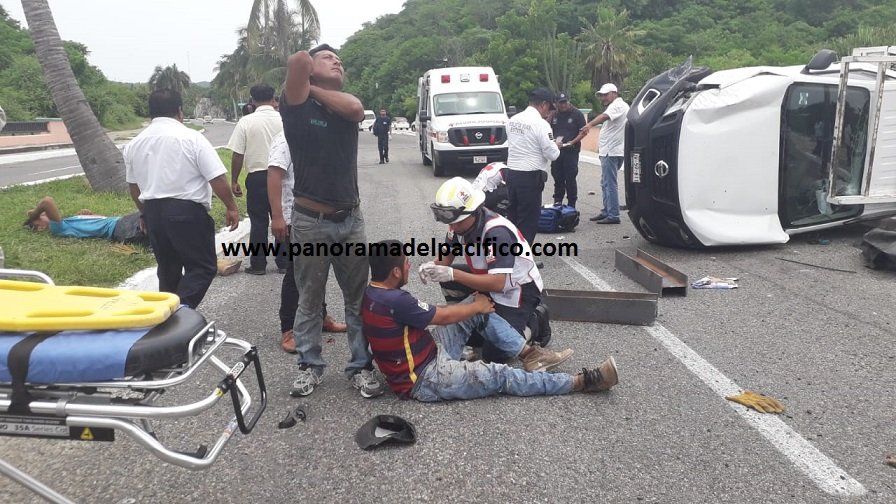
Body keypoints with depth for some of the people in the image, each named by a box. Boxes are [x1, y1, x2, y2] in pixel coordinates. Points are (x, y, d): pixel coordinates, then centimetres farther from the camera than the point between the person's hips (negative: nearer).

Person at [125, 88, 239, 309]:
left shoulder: (134, 144, 9)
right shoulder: (192, 138, -9)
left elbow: (133, 186, 18)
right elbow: (217, 178, -13)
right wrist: (231, 207, -3)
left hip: (153, 212, 6)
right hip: (187, 211, -6)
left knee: (168, 269, 18)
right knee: (203, 267, -1)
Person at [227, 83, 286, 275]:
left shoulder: (246, 121, -6)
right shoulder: (284, 120, -2)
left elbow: (237, 155, -6)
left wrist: (234, 180, 3)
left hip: (257, 177, -1)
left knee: (258, 222, 7)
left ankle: (258, 264, 12)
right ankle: (284, 262, 15)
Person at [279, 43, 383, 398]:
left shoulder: (345, 107, 8)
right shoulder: (297, 106, -3)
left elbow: (356, 108, -16)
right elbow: (297, 60, -20)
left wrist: (315, 89, -5)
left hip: (351, 218, 4)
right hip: (310, 221, -3)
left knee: (358, 298, 9)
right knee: (309, 300, 10)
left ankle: (361, 366, 20)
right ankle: (309, 365, 26)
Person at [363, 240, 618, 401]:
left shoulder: (373, 293, 1)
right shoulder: (395, 301, -28)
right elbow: (445, 316, -15)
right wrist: (478, 306, 2)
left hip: (430, 352, 9)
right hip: (424, 379, -9)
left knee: (476, 307, 4)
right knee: (502, 375, -10)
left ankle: (527, 353, 9)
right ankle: (582, 381, -3)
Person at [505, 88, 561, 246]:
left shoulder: (513, 120, 7)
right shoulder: (541, 124, -14)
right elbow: (552, 154, -14)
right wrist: (556, 146, 9)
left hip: (511, 173, 7)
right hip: (531, 177, -7)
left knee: (512, 216, 16)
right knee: (528, 221, 2)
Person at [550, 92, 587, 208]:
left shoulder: (577, 114, -1)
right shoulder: (554, 115, 13)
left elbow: (583, 132, -4)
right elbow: (550, 130, 20)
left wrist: (573, 142, -19)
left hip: (571, 151, -5)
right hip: (556, 150, 5)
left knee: (570, 179, -3)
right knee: (557, 178, 10)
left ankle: (571, 205, 4)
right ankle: (557, 202, 21)